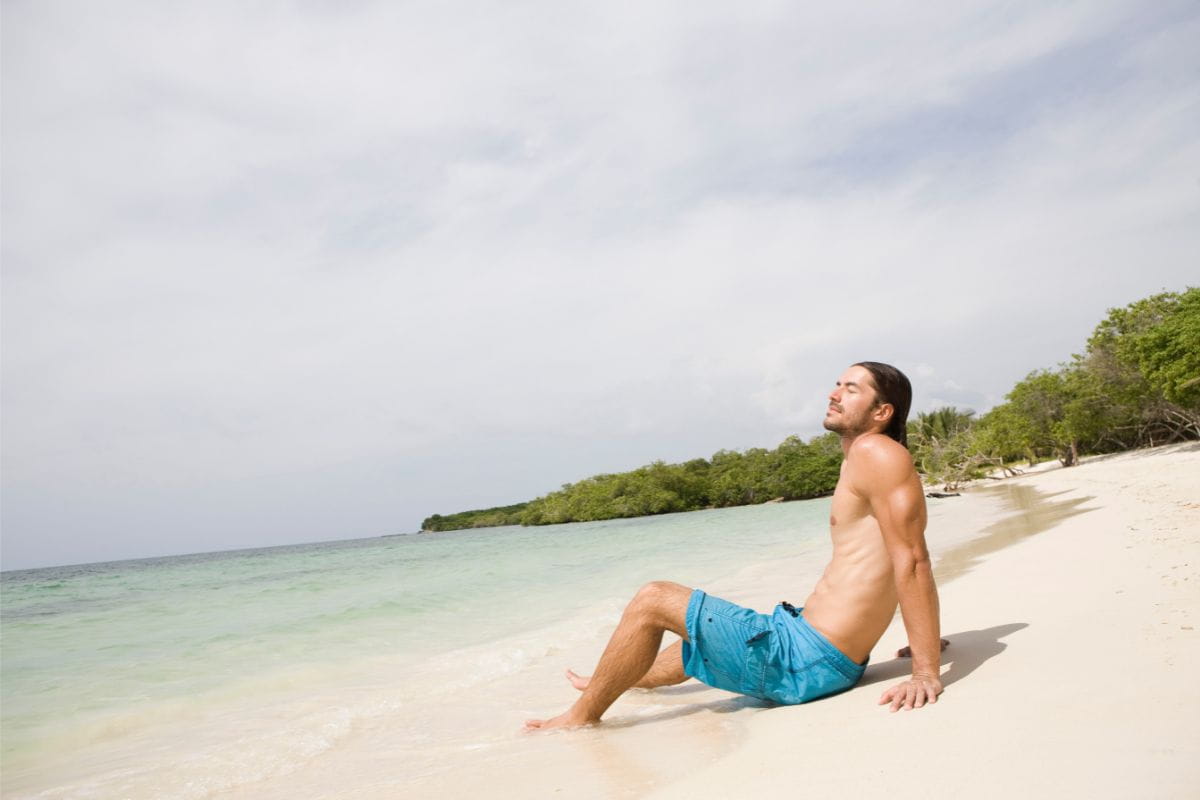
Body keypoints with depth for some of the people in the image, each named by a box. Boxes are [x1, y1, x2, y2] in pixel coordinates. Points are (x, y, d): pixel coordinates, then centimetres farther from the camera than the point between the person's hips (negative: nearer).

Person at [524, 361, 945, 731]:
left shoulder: (877, 452, -16)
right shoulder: (858, 462, 14)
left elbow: (913, 560, -22)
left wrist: (927, 672, -23)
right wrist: (923, 639, 24)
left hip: (806, 658, -10)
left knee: (652, 600, -3)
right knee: (701, 632, 33)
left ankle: (582, 715, 16)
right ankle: (614, 681, 58)